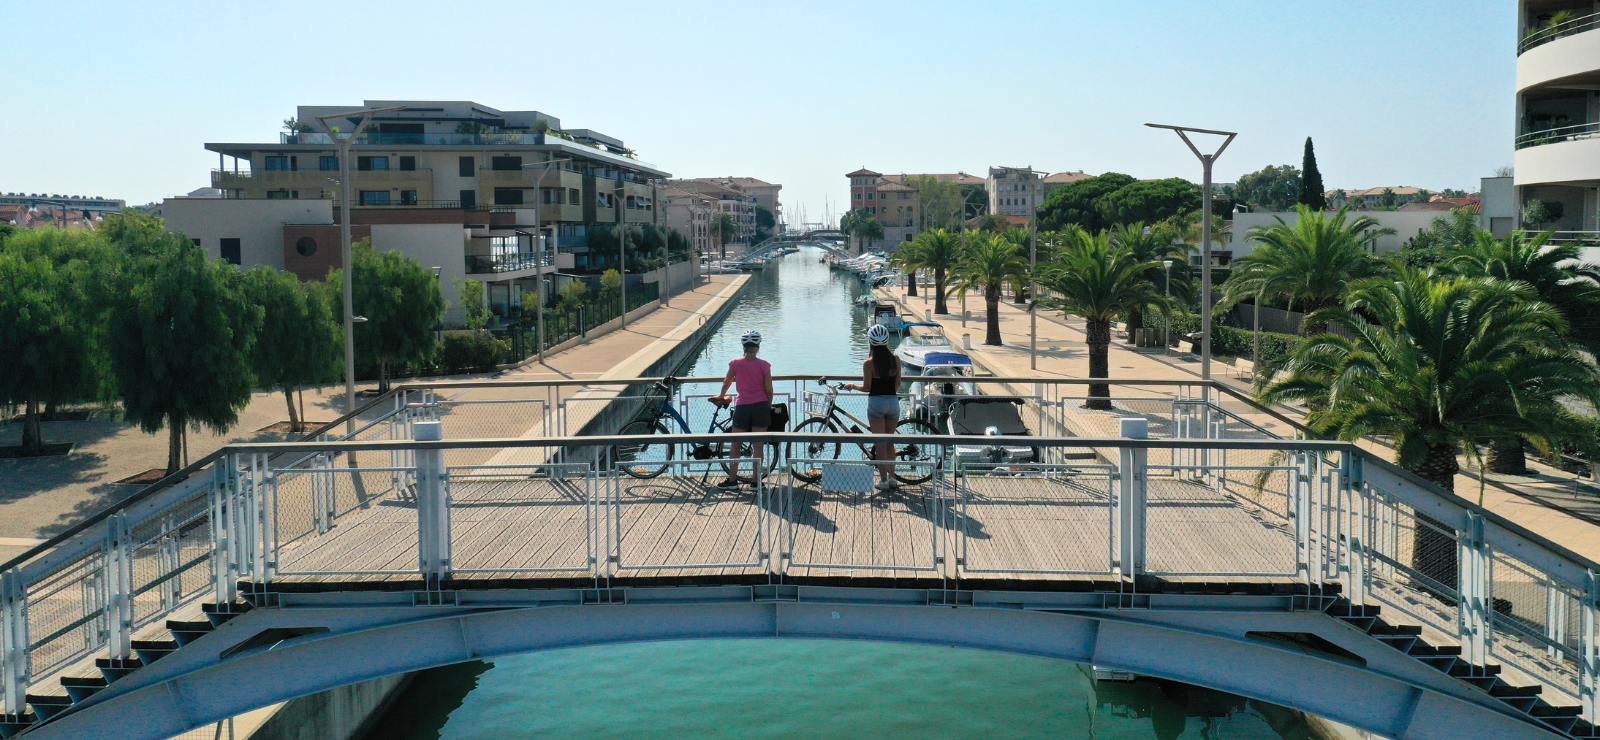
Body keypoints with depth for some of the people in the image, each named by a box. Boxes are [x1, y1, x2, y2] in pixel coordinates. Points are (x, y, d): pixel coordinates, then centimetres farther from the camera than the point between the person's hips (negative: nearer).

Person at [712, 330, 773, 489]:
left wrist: (721, 396, 32)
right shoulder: (764, 365, -5)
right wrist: (769, 405, 15)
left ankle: (732, 480, 14)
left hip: (742, 407, 0)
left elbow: (726, 383, 12)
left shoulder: (735, 364, -3)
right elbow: (769, 390, -3)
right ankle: (756, 479, 8)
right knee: (758, 445, 6)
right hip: (761, 406, 0)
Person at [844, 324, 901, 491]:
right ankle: (892, 477, 17)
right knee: (889, 441, 16)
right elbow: (898, 384, 7)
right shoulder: (895, 359, 0)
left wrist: (852, 386, 9)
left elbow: (867, 387, -9)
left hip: (876, 402, -3)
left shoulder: (869, 363, -11)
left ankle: (883, 480, 4)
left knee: (880, 442, 3)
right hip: (893, 402, 4)